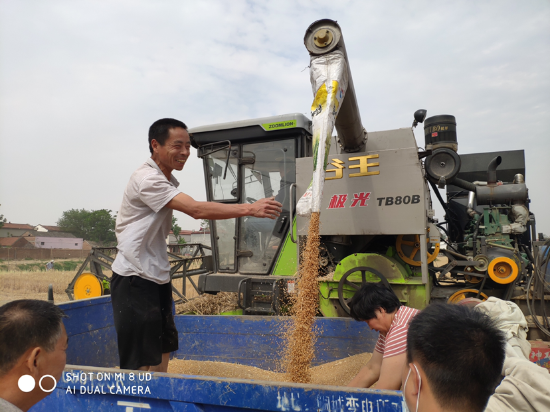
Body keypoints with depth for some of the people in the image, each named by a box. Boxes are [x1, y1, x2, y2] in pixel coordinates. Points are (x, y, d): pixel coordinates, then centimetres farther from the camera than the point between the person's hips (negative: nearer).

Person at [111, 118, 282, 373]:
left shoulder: (168, 180, 12)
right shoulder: (147, 179, -19)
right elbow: (197, 210, -30)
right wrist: (250, 208, -33)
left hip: (157, 278, 9)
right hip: (135, 279, -9)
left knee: (162, 352, 16)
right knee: (141, 363, -3)